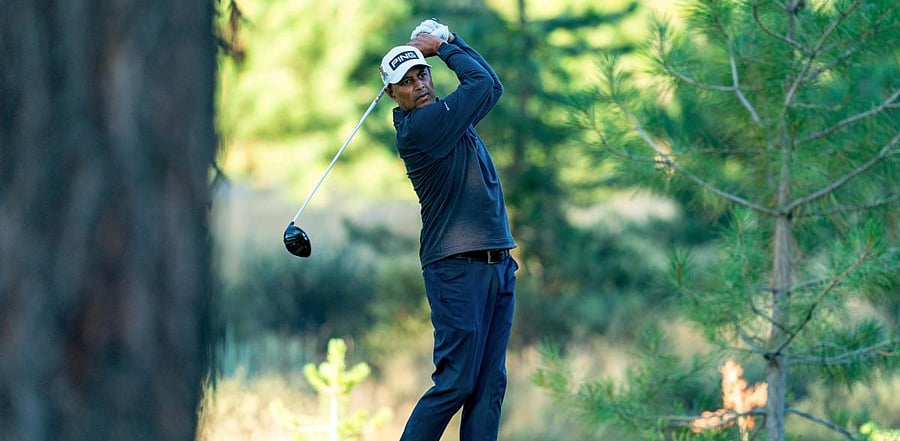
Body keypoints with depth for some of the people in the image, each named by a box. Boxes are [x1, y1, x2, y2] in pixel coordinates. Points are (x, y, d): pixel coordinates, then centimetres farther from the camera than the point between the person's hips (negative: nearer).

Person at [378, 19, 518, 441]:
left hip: (497, 263, 9)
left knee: (490, 384, 2)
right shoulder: (418, 127, -12)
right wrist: (442, 46, 4)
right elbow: (482, 83, -9)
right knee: (455, 383, -10)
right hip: (457, 268, -9)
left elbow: (491, 86, 23)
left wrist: (447, 40, 13)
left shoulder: (444, 114, 15)